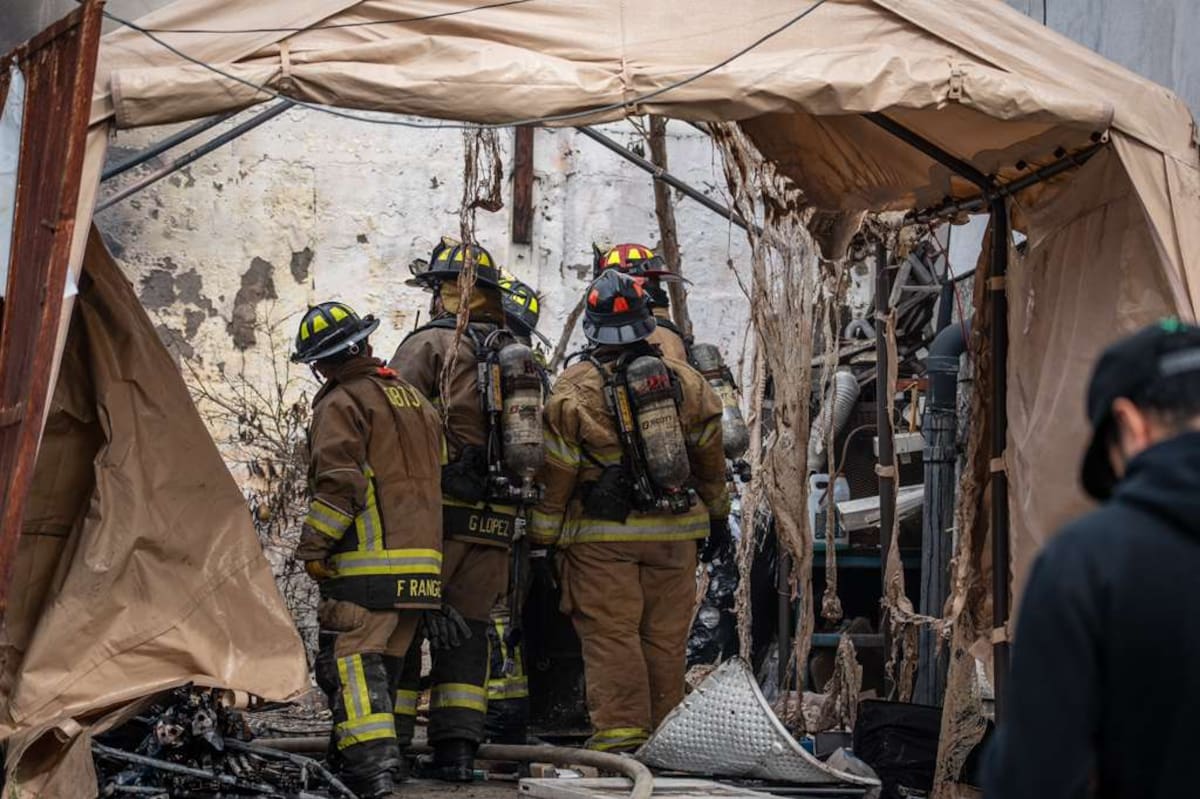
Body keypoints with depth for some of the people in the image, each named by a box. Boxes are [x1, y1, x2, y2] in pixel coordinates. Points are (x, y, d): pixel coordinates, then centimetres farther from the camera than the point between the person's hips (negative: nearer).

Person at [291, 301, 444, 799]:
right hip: (423, 563, 8)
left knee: (351, 659, -12)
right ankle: (378, 756, 17)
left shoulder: (341, 403, -6)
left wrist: (314, 548, -11)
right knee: (384, 660, 15)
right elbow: (435, 474, 25)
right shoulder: (415, 400, 21)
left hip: (368, 563, -8)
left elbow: (338, 482, -16)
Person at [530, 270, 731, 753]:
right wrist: (717, 515, 26)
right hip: (674, 531, 4)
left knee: (610, 635, -3)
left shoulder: (575, 390, -8)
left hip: (602, 536, -4)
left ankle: (620, 732, -9)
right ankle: (662, 732, 15)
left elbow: (555, 473, -6)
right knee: (665, 638, 9)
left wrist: (541, 536, 3)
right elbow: (709, 455, 14)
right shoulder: (683, 379, 4)